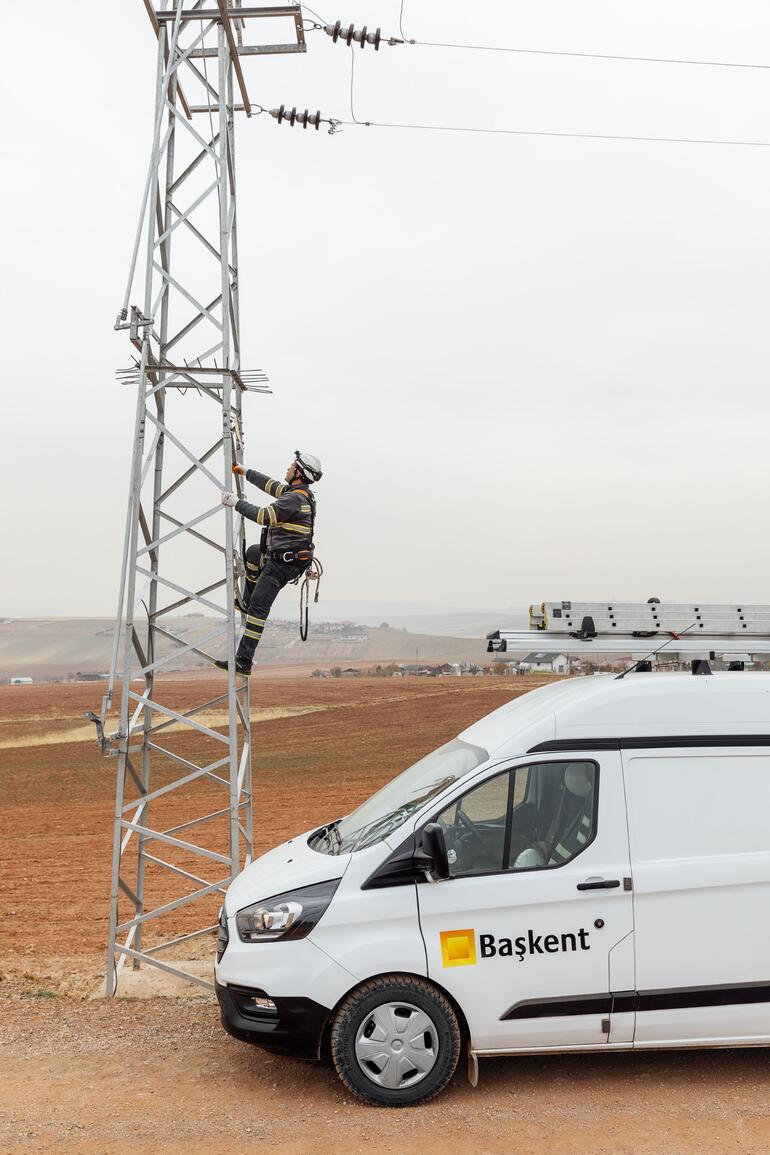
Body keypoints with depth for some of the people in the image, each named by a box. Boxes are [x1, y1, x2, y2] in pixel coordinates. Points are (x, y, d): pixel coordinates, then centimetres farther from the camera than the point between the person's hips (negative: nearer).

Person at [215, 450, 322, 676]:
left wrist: (236, 502, -16)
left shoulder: (295, 499, -21)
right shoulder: (301, 493, 12)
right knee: (253, 552, 37)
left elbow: (263, 516, -25)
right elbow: (272, 485, 27)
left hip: (283, 563, -11)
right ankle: (247, 602, 42)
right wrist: (246, 473, 34)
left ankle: (244, 661, -19)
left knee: (259, 607, -15)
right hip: (281, 555, 11)